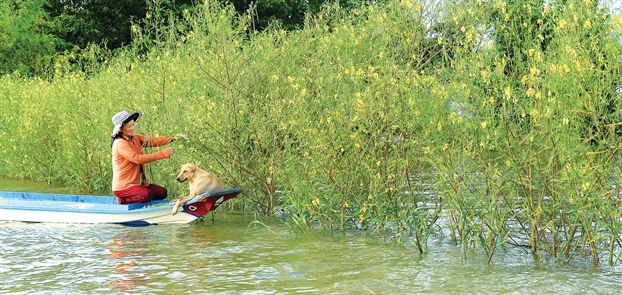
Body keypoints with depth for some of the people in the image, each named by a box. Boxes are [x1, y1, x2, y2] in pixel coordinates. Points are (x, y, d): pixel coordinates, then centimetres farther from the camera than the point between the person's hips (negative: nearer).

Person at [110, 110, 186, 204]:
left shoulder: (135, 138, 9)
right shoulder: (120, 143, -18)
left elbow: (153, 141, -4)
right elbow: (137, 158, -27)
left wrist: (173, 138, -19)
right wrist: (162, 154, -31)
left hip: (137, 182, 9)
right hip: (123, 186, -9)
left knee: (162, 192, 1)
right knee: (147, 195, -30)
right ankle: (123, 199, -4)